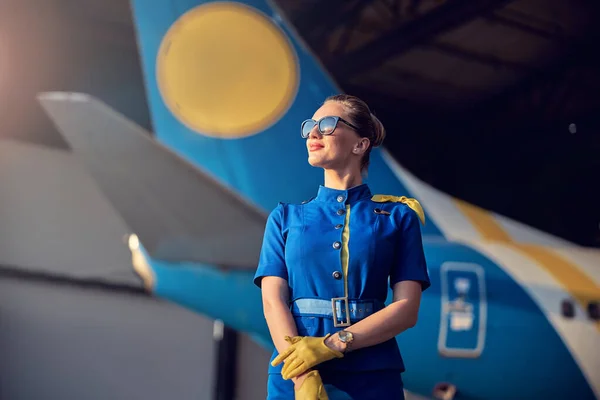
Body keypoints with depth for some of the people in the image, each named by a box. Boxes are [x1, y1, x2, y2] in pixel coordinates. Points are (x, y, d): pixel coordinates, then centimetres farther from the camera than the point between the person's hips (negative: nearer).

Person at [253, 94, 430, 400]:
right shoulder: (285, 217, 10)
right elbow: (273, 300, -1)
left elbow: (407, 308, -3)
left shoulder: (397, 216, 6)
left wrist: (333, 344, -16)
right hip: (295, 374, 1)